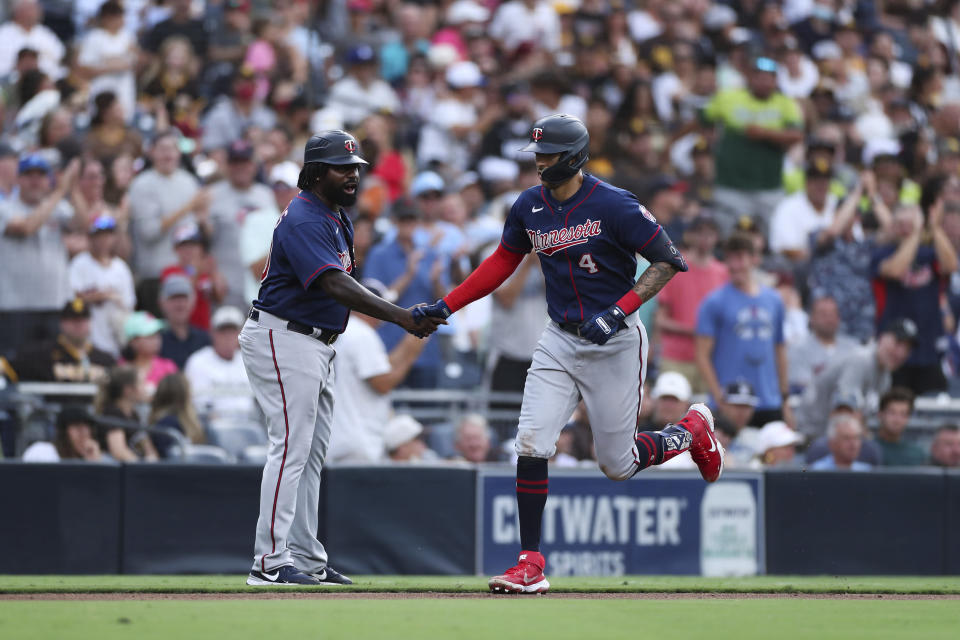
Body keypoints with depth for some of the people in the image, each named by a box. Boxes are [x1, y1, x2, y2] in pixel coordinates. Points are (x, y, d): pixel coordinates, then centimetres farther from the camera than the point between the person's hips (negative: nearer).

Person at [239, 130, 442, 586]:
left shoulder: (337, 216, 12)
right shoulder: (303, 220, -21)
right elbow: (334, 284, -33)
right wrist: (401, 317, -40)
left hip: (316, 344, 11)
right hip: (282, 339, -11)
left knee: (312, 451, 12)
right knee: (291, 446, -14)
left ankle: (307, 560, 16)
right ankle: (270, 562, -15)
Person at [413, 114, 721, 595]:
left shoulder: (613, 206, -17)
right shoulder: (529, 207, 1)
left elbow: (668, 261, -15)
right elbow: (503, 261, 15)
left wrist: (618, 312, -25)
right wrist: (446, 306, 7)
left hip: (616, 344, -5)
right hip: (560, 342, 5)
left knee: (617, 465, 3)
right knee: (531, 444, -11)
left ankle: (691, 433, 33)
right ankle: (531, 565, -6)